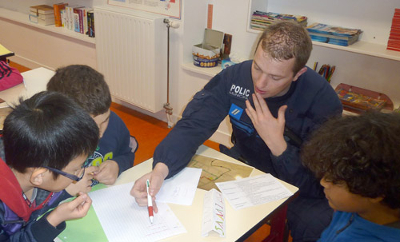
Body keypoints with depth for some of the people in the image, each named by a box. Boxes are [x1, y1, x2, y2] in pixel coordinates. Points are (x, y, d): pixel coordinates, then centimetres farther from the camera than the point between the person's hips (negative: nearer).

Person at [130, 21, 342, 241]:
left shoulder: (323, 101, -26)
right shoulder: (236, 76, -19)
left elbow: (317, 186, -23)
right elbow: (193, 125, -22)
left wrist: (276, 143, -34)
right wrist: (161, 169, -39)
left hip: (296, 182, -2)